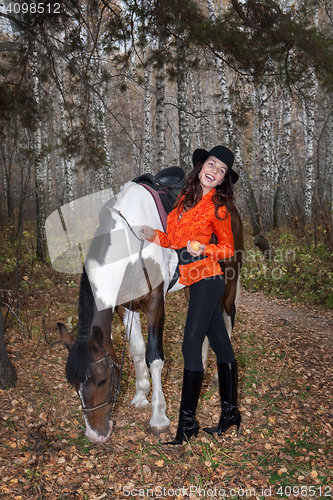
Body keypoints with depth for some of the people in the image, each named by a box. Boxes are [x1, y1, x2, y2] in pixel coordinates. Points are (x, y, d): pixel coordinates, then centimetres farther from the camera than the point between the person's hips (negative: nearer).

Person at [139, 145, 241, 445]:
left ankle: (187, 421, 3)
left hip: (207, 278, -7)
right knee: (220, 344, 13)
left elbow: (228, 248, 0)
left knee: (191, 345, -7)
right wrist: (157, 236, 2)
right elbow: (178, 240, 18)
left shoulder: (217, 207, -7)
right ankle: (230, 412, 24)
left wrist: (203, 249, -17)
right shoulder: (186, 198, 12)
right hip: (197, 280, 7)